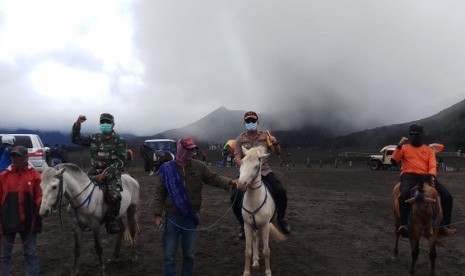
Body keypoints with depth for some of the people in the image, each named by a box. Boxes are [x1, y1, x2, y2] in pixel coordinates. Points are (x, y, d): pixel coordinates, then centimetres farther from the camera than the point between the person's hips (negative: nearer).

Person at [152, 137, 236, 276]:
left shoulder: (199, 166, 0)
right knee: (169, 255, 7)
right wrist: (157, 213, -11)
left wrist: (230, 182, -15)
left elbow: (214, 178, 1)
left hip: (191, 218, 2)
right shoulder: (166, 169, -6)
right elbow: (159, 194, -4)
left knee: (189, 254, 16)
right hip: (172, 218, -2)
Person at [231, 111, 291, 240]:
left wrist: (275, 143, -17)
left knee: (280, 192, -19)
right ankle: (243, 224, 4)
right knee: (235, 196, -20)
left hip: (264, 171, 1)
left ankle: (281, 218, 9)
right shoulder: (240, 139, 1)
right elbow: (237, 158, -5)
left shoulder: (265, 136, 5)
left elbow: (278, 152, 5)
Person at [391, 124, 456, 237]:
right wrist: (399, 145, -9)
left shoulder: (428, 149, 20)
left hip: (425, 176, 4)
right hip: (409, 176, -3)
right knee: (404, 194, -37)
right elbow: (394, 160, 0)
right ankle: (403, 224, -31)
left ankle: (445, 225, 2)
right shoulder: (404, 147, 14)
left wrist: (432, 175, -14)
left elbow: (432, 165, 8)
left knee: (447, 196, -12)